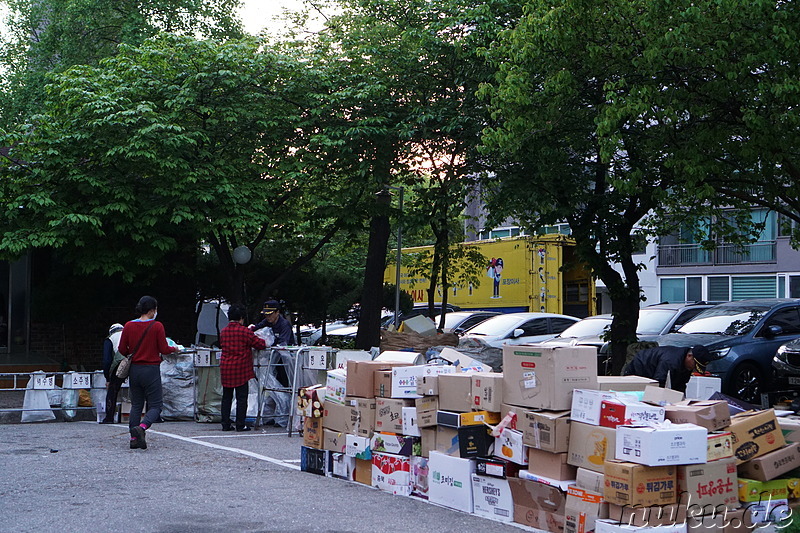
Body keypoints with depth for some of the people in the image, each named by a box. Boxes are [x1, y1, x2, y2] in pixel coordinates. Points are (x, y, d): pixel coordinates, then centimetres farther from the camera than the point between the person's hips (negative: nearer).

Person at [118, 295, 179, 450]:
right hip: (151, 369, -5)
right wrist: (174, 349, 13)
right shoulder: (157, 326, -10)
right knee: (155, 405, 2)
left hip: (134, 369, 5)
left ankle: (134, 439, 9)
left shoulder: (129, 326, 2)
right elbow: (164, 349, -7)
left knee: (136, 405, 14)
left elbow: (122, 349, 5)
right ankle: (141, 427, -24)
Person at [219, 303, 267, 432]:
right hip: (241, 369, -5)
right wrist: (263, 342, 16)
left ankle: (225, 424, 12)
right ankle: (240, 425, 0)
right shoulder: (244, 331, -10)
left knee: (226, 397, 11)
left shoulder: (223, 331, 6)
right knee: (241, 397, 1)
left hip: (225, 368, 5)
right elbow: (260, 344, -8)